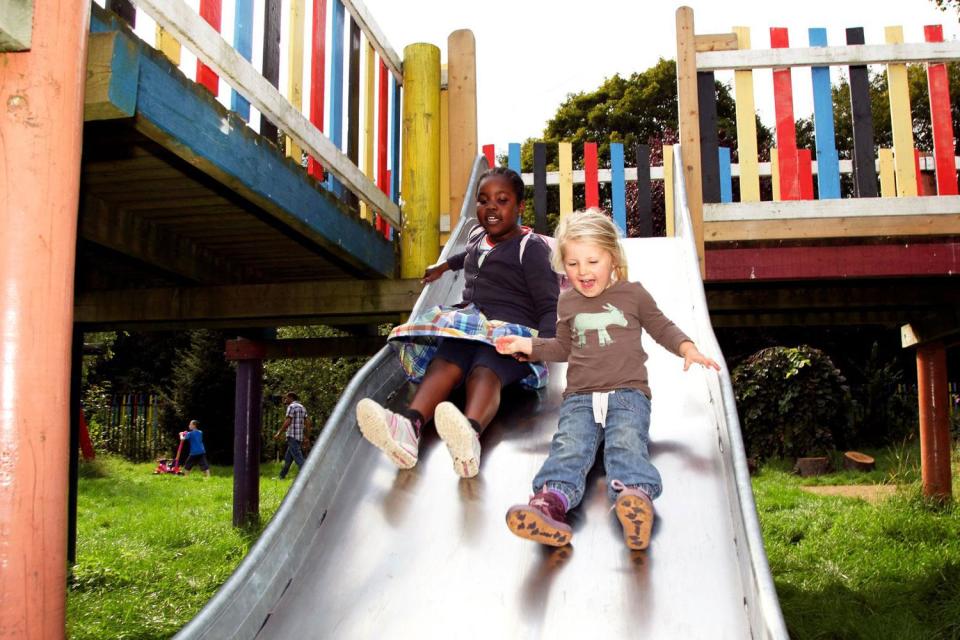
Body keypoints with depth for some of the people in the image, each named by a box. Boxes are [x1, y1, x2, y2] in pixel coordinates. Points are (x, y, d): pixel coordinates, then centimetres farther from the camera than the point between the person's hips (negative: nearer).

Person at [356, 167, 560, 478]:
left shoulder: (532, 247, 4)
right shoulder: (477, 236, 26)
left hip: (510, 333, -4)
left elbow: (551, 308, -5)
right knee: (446, 362, -31)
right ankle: (408, 426, -62)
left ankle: (469, 434, -72)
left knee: (484, 371, -38)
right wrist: (445, 265, 64)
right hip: (465, 328, 5)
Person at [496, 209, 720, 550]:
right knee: (569, 446, -29)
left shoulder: (633, 294, 13)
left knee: (627, 443, -33)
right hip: (580, 397, 2)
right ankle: (552, 500, -58)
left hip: (628, 393, -2)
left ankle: (635, 495, -63)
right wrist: (527, 345, 21)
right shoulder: (567, 303, 21)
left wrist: (687, 349, 2)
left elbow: (663, 328, 22)